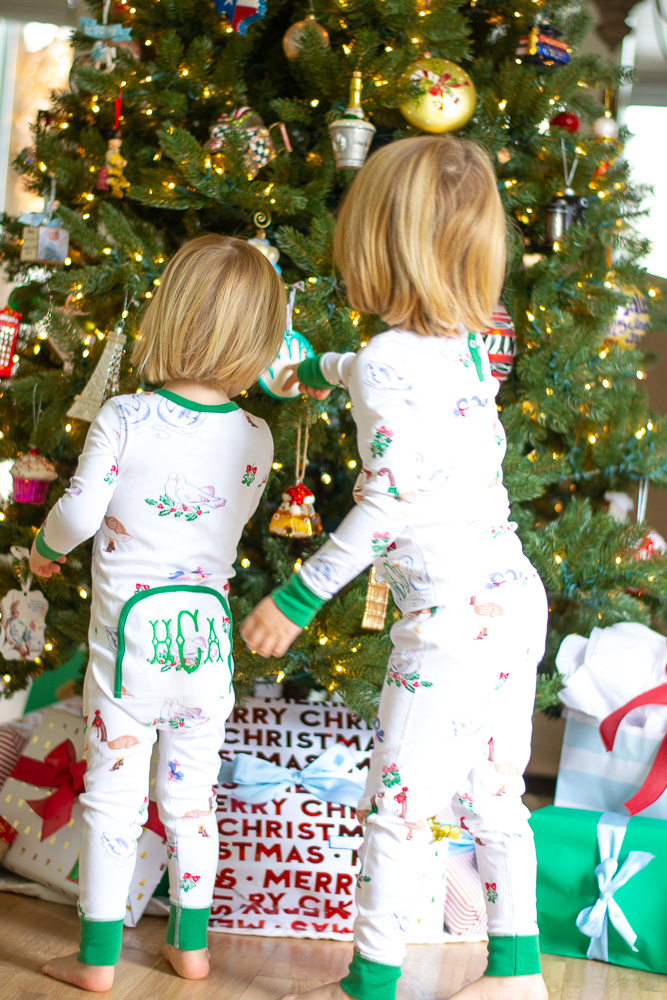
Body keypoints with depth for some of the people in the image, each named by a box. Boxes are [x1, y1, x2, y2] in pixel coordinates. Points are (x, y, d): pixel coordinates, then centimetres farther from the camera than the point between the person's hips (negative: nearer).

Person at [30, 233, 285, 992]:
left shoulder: (123, 419, -15)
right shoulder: (256, 438, -5)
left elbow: (80, 515, -14)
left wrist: (45, 546, 7)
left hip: (130, 631, -3)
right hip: (208, 632, 3)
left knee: (113, 795, 7)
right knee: (192, 794, 16)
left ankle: (98, 957, 17)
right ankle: (191, 944, 27)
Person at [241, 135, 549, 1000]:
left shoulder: (387, 362, -15)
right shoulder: (468, 348, 11)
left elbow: (390, 503, -20)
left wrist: (300, 595, -13)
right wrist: (319, 367, 54)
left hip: (449, 619, -9)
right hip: (514, 600, 9)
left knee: (396, 806, 1)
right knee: (494, 797, 18)